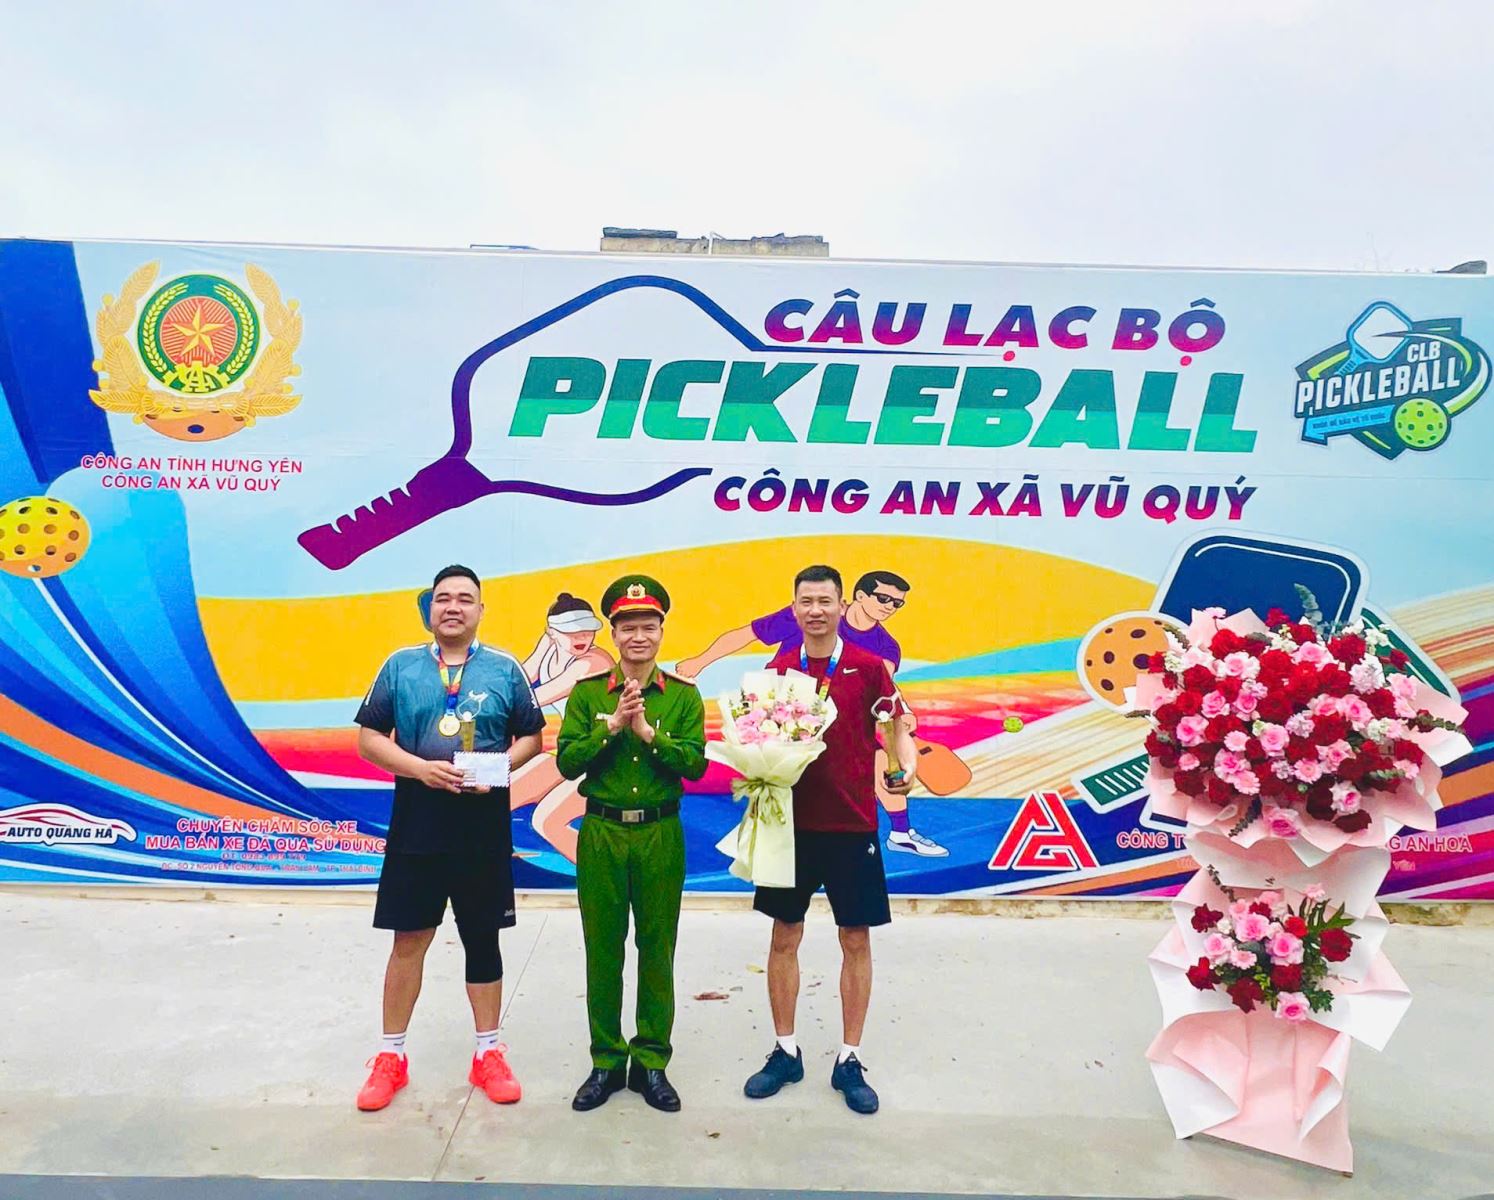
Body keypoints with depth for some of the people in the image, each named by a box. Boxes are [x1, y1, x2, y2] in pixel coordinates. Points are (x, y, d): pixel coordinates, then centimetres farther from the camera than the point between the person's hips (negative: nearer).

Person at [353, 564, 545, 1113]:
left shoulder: (505, 669, 2)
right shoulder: (400, 666, 3)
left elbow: (531, 737, 5)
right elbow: (369, 738, 2)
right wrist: (419, 767, -14)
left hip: (484, 826, 0)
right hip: (416, 824, 0)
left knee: (483, 939, 10)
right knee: (408, 940, 7)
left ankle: (488, 1055, 24)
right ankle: (391, 1057, 24)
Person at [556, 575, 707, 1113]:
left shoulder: (684, 696, 1)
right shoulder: (586, 693, 3)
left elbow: (695, 764, -8)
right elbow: (566, 762, -5)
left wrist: (649, 732, -18)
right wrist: (612, 726, -16)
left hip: (661, 834, 0)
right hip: (601, 832, 0)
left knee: (657, 950, 9)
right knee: (603, 949, 9)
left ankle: (652, 1062, 24)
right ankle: (606, 1061, 24)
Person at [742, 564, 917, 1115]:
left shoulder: (868, 667, -4)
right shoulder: (777, 670, 3)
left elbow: (897, 726, 0)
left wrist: (908, 766, -19)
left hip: (852, 823, -2)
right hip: (792, 820, 2)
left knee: (856, 941, 7)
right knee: (784, 936, 10)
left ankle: (849, 1061, 22)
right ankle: (785, 1052, 26)